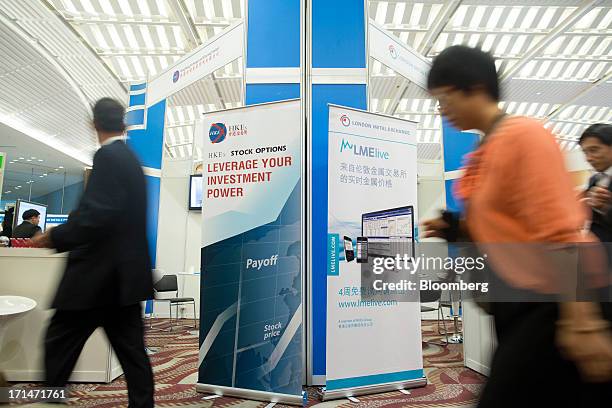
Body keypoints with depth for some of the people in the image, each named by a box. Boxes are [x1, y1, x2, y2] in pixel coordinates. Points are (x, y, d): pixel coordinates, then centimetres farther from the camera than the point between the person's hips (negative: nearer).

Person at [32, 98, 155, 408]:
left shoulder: (108, 156, -12)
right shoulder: (130, 158, 16)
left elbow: (97, 215, -22)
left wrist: (55, 237, -10)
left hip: (101, 273, -9)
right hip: (124, 272, 9)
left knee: (59, 345, 4)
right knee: (130, 348, 11)